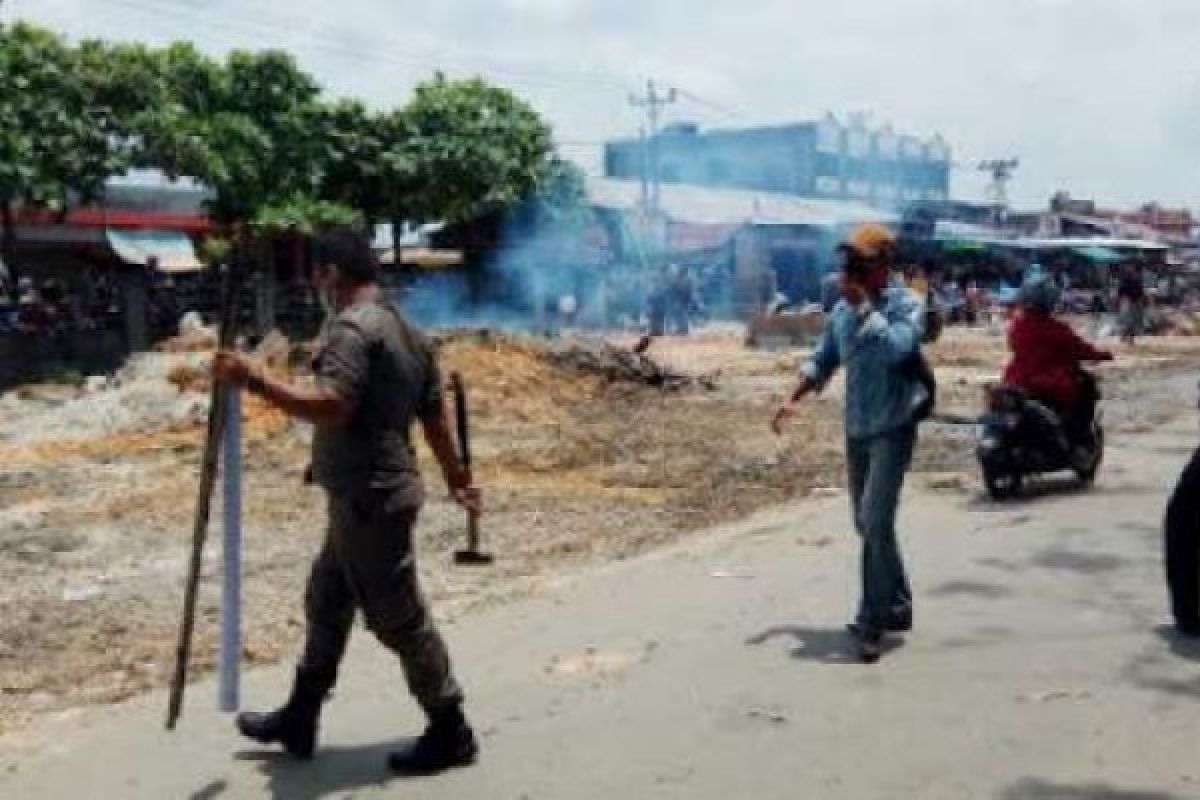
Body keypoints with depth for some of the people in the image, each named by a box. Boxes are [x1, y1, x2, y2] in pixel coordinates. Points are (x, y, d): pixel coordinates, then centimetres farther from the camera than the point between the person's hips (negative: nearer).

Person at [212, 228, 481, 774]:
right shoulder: (407, 332, 13)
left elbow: (330, 407, -30)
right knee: (326, 604, 19)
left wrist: (254, 379, -25)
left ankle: (450, 732, 11)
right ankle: (298, 721, 31)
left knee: (398, 618, 0)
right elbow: (434, 415, 17)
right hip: (371, 498, 10)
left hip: (370, 501, -10)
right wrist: (456, 477, 26)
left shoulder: (353, 329, -17)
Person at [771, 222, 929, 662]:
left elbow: (896, 348, -30)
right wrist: (793, 400, 4)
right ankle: (897, 606, 29)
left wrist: (865, 305, -24)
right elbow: (823, 361, 15)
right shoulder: (841, 312, 5)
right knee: (867, 524, 13)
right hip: (856, 431, 7)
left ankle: (872, 623, -12)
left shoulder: (906, 305, -11)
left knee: (876, 521, -16)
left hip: (893, 429, -7)